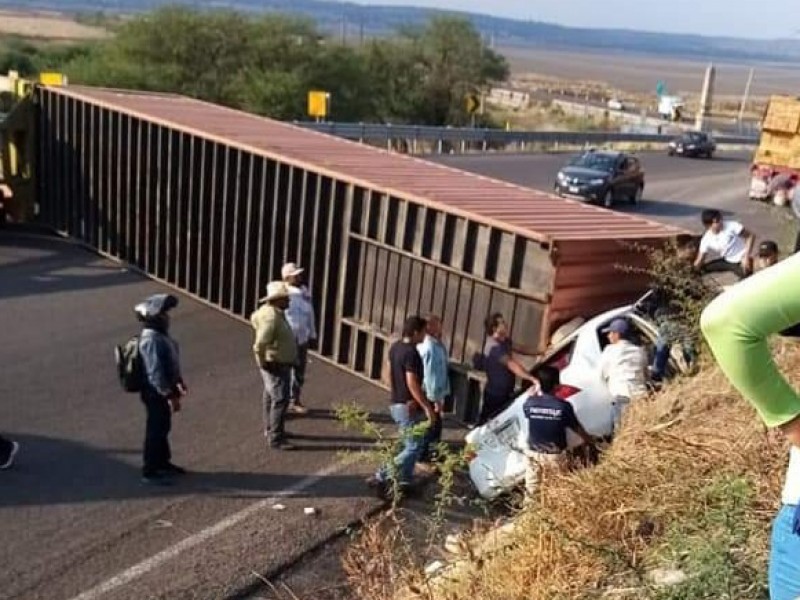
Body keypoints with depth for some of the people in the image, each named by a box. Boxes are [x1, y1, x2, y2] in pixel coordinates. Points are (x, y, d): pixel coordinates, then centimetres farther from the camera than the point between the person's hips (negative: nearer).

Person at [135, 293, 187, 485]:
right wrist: (170, 395, -25)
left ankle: (163, 463, 37)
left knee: (163, 428, 22)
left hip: (162, 390, 10)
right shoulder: (152, 340, -26)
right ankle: (149, 472, 13)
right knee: (155, 430, 1)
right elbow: (155, 372, -28)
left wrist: (178, 382, 19)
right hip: (156, 392, -10)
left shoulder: (160, 334, 6)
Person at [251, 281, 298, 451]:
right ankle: (276, 439, -4)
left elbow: (254, 318, 24)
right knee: (280, 400, -8)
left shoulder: (271, 311, 3)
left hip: (280, 364, 11)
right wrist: (263, 362, -22)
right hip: (275, 365, -11)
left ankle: (270, 430, 38)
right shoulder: (272, 317, -28)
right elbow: (260, 344, -35)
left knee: (271, 396, 22)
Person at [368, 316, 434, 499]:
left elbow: (389, 373, 17)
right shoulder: (411, 353, -22)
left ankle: (403, 481, 22)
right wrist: (427, 406, -21)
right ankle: (381, 477, -3)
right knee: (414, 447, -1)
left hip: (397, 403, 10)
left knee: (410, 445, 19)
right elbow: (412, 383, -26)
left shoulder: (395, 347, 6)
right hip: (409, 406, -10)